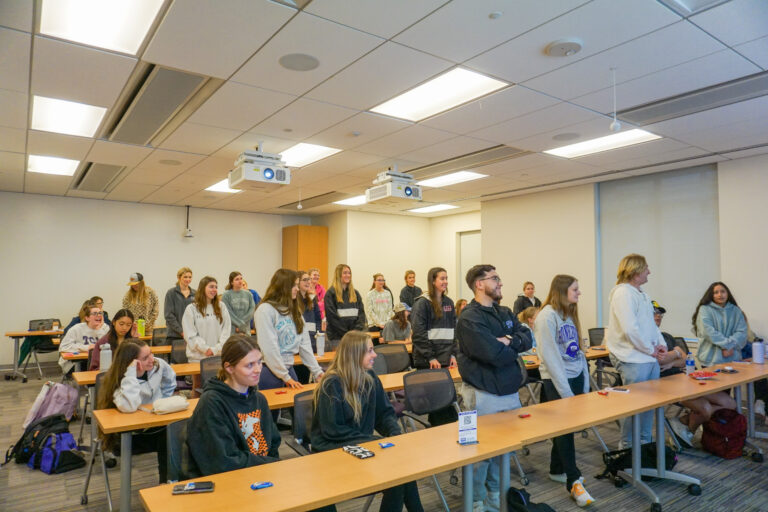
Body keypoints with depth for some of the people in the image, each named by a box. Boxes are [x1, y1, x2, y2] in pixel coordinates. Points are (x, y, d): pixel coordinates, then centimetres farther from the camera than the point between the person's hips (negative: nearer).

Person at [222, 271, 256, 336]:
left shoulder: (248, 294, 7)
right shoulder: (226, 295, -3)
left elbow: (252, 309, -1)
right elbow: (229, 313, -8)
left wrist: (242, 325, -12)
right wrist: (241, 324, -13)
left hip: (246, 331, 3)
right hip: (231, 332, -3)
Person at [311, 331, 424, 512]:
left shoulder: (370, 378, 5)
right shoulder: (332, 384, -15)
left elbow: (385, 413, 10)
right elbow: (332, 430, -16)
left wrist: (395, 433, -9)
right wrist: (370, 439, -19)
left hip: (363, 442, 6)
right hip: (333, 449, -6)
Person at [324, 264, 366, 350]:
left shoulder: (355, 293, 13)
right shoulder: (331, 293, -3)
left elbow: (361, 313, 8)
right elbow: (332, 316, -9)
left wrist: (357, 331, -7)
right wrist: (347, 333, -11)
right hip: (336, 337, -4)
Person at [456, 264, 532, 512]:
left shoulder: (505, 312, 10)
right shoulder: (469, 317, -17)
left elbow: (527, 339, 2)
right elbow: (493, 354, -25)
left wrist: (509, 341, -17)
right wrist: (514, 350, -7)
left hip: (509, 391, 8)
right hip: (483, 395, -8)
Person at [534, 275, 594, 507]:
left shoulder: (570, 315, 12)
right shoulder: (547, 316, -14)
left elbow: (578, 351, 14)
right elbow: (550, 356, -18)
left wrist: (585, 383, 8)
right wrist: (565, 390, -18)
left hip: (575, 377, 8)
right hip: (556, 382, -8)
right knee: (565, 428, -4)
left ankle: (557, 470, 27)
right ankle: (573, 481, 3)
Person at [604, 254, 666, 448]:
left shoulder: (641, 294, 15)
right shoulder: (623, 293, -17)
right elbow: (630, 329, -23)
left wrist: (661, 344, 6)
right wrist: (651, 350, -13)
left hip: (650, 358, 10)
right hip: (633, 359, -10)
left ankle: (645, 443, 32)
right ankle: (628, 447, 13)